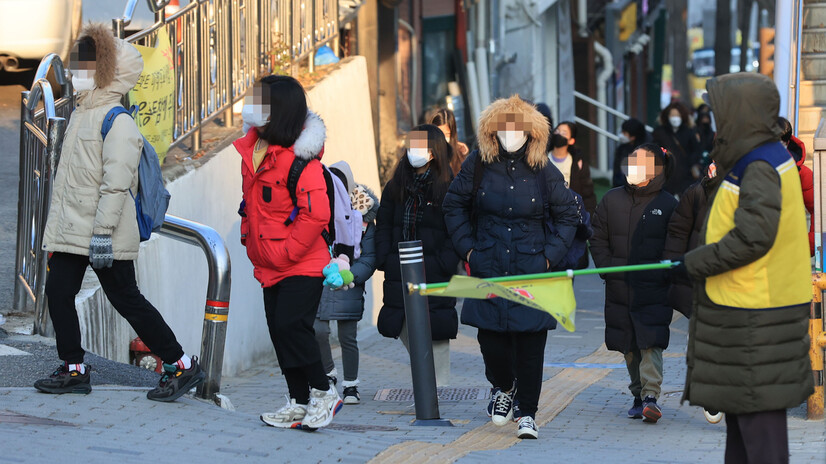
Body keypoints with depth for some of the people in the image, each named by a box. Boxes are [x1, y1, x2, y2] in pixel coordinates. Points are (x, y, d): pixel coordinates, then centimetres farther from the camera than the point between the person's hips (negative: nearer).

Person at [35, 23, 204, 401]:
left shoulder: (117, 122, -15)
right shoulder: (80, 114, 15)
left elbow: (116, 183, -21)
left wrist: (103, 232, -25)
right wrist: (58, 223, 23)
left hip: (104, 234, -9)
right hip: (69, 229, 9)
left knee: (126, 300, -4)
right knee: (58, 291, 5)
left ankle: (181, 366, 4)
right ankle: (74, 370, 14)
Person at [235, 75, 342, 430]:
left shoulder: (300, 158, -18)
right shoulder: (250, 150, 8)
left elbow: (316, 214, -22)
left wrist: (286, 252, -18)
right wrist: (250, 240, 17)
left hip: (302, 265, -8)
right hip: (268, 266, 8)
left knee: (290, 326, -16)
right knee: (279, 332, 8)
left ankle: (323, 391, 1)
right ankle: (299, 402, 17)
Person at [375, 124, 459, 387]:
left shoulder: (448, 188, -3)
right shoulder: (396, 186, 12)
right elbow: (383, 225, 11)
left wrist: (446, 264, -16)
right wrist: (384, 260, -2)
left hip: (435, 276, -5)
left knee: (435, 334, -3)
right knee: (405, 332, 9)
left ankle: (439, 386, 4)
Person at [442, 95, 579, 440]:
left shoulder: (544, 172, -2)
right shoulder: (478, 165, -1)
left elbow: (568, 215, 9)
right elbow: (454, 205, 11)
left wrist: (550, 256, 0)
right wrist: (467, 248, 3)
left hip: (532, 272, -1)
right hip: (488, 268, 1)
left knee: (530, 341, -4)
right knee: (490, 335, 2)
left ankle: (527, 413, 6)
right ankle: (502, 387, 33)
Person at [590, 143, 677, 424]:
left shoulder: (668, 205, -1)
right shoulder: (612, 200, 7)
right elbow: (598, 240, 12)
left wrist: (664, 274, -9)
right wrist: (607, 269, 0)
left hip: (654, 289, -4)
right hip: (620, 288, 4)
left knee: (651, 342, -14)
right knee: (629, 346, 10)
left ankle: (651, 397, -16)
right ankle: (638, 395, 21)